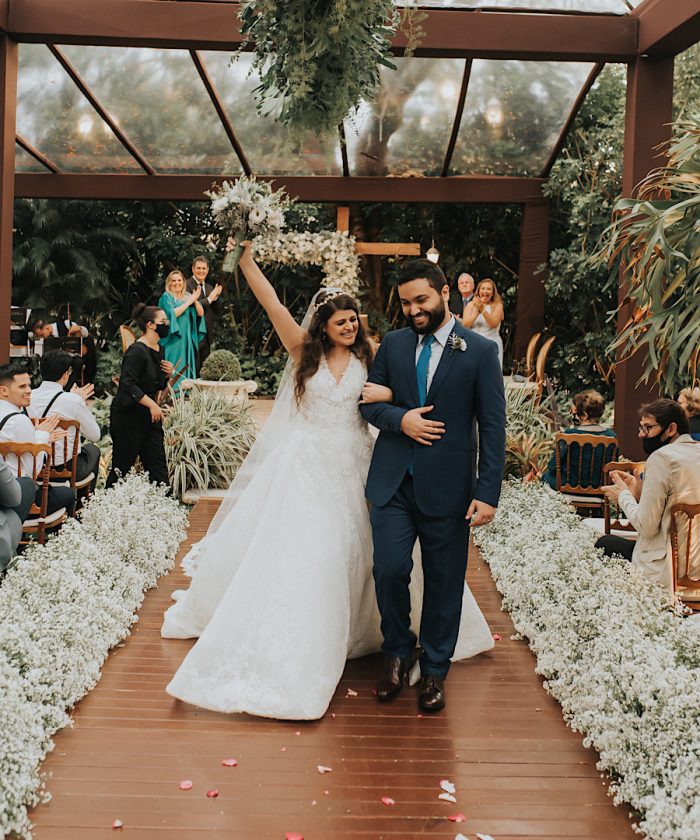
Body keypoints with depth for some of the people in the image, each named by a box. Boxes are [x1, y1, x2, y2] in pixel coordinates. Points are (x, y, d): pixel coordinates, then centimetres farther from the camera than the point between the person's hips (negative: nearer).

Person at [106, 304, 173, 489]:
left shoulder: (158, 349, 11)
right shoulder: (137, 351, -16)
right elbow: (128, 383, -24)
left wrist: (168, 374, 1)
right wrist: (152, 404, -24)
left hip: (148, 416, 8)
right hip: (128, 414, -8)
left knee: (157, 465, 4)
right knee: (122, 466, 1)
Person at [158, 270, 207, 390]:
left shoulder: (188, 296, 14)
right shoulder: (166, 297, -2)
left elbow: (200, 313, 5)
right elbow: (172, 313, -19)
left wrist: (195, 300, -12)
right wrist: (188, 302, -15)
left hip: (187, 338, 6)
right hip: (173, 338, -6)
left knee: (186, 365, 4)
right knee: (173, 367, -10)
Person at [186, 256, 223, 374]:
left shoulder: (209, 287, 17)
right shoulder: (187, 285, -7)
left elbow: (218, 313, 14)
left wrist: (216, 296, -3)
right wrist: (209, 299, -19)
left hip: (207, 336, 7)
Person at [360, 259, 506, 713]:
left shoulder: (480, 351, -3)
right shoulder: (393, 344, 7)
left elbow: (493, 426, -4)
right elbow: (370, 402, 13)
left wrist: (488, 492, -10)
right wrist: (399, 419, -10)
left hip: (447, 486, -2)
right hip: (393, 482, 2)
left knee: (444, 581, 7)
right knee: (390, 570, -3)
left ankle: (435, 670, 25)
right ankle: (398, 650, 24)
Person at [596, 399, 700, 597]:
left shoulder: (661, 458, -17)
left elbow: (646, 527, -18)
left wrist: (624, 495, -2)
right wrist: (641, 491, 12)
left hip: (670, 572, -9)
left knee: (603, 544, 10)